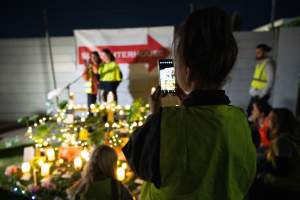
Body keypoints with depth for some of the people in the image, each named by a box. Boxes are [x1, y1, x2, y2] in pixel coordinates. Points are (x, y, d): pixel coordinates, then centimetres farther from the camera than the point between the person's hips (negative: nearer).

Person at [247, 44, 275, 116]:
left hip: (261, 95, -8)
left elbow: (270, 81, -17)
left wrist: (262, 95, -17)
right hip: (254, 94, 8)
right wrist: (252, 91, 14)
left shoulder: (269, 63, -12)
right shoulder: (259, 63, 13)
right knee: (249, 112, 10)